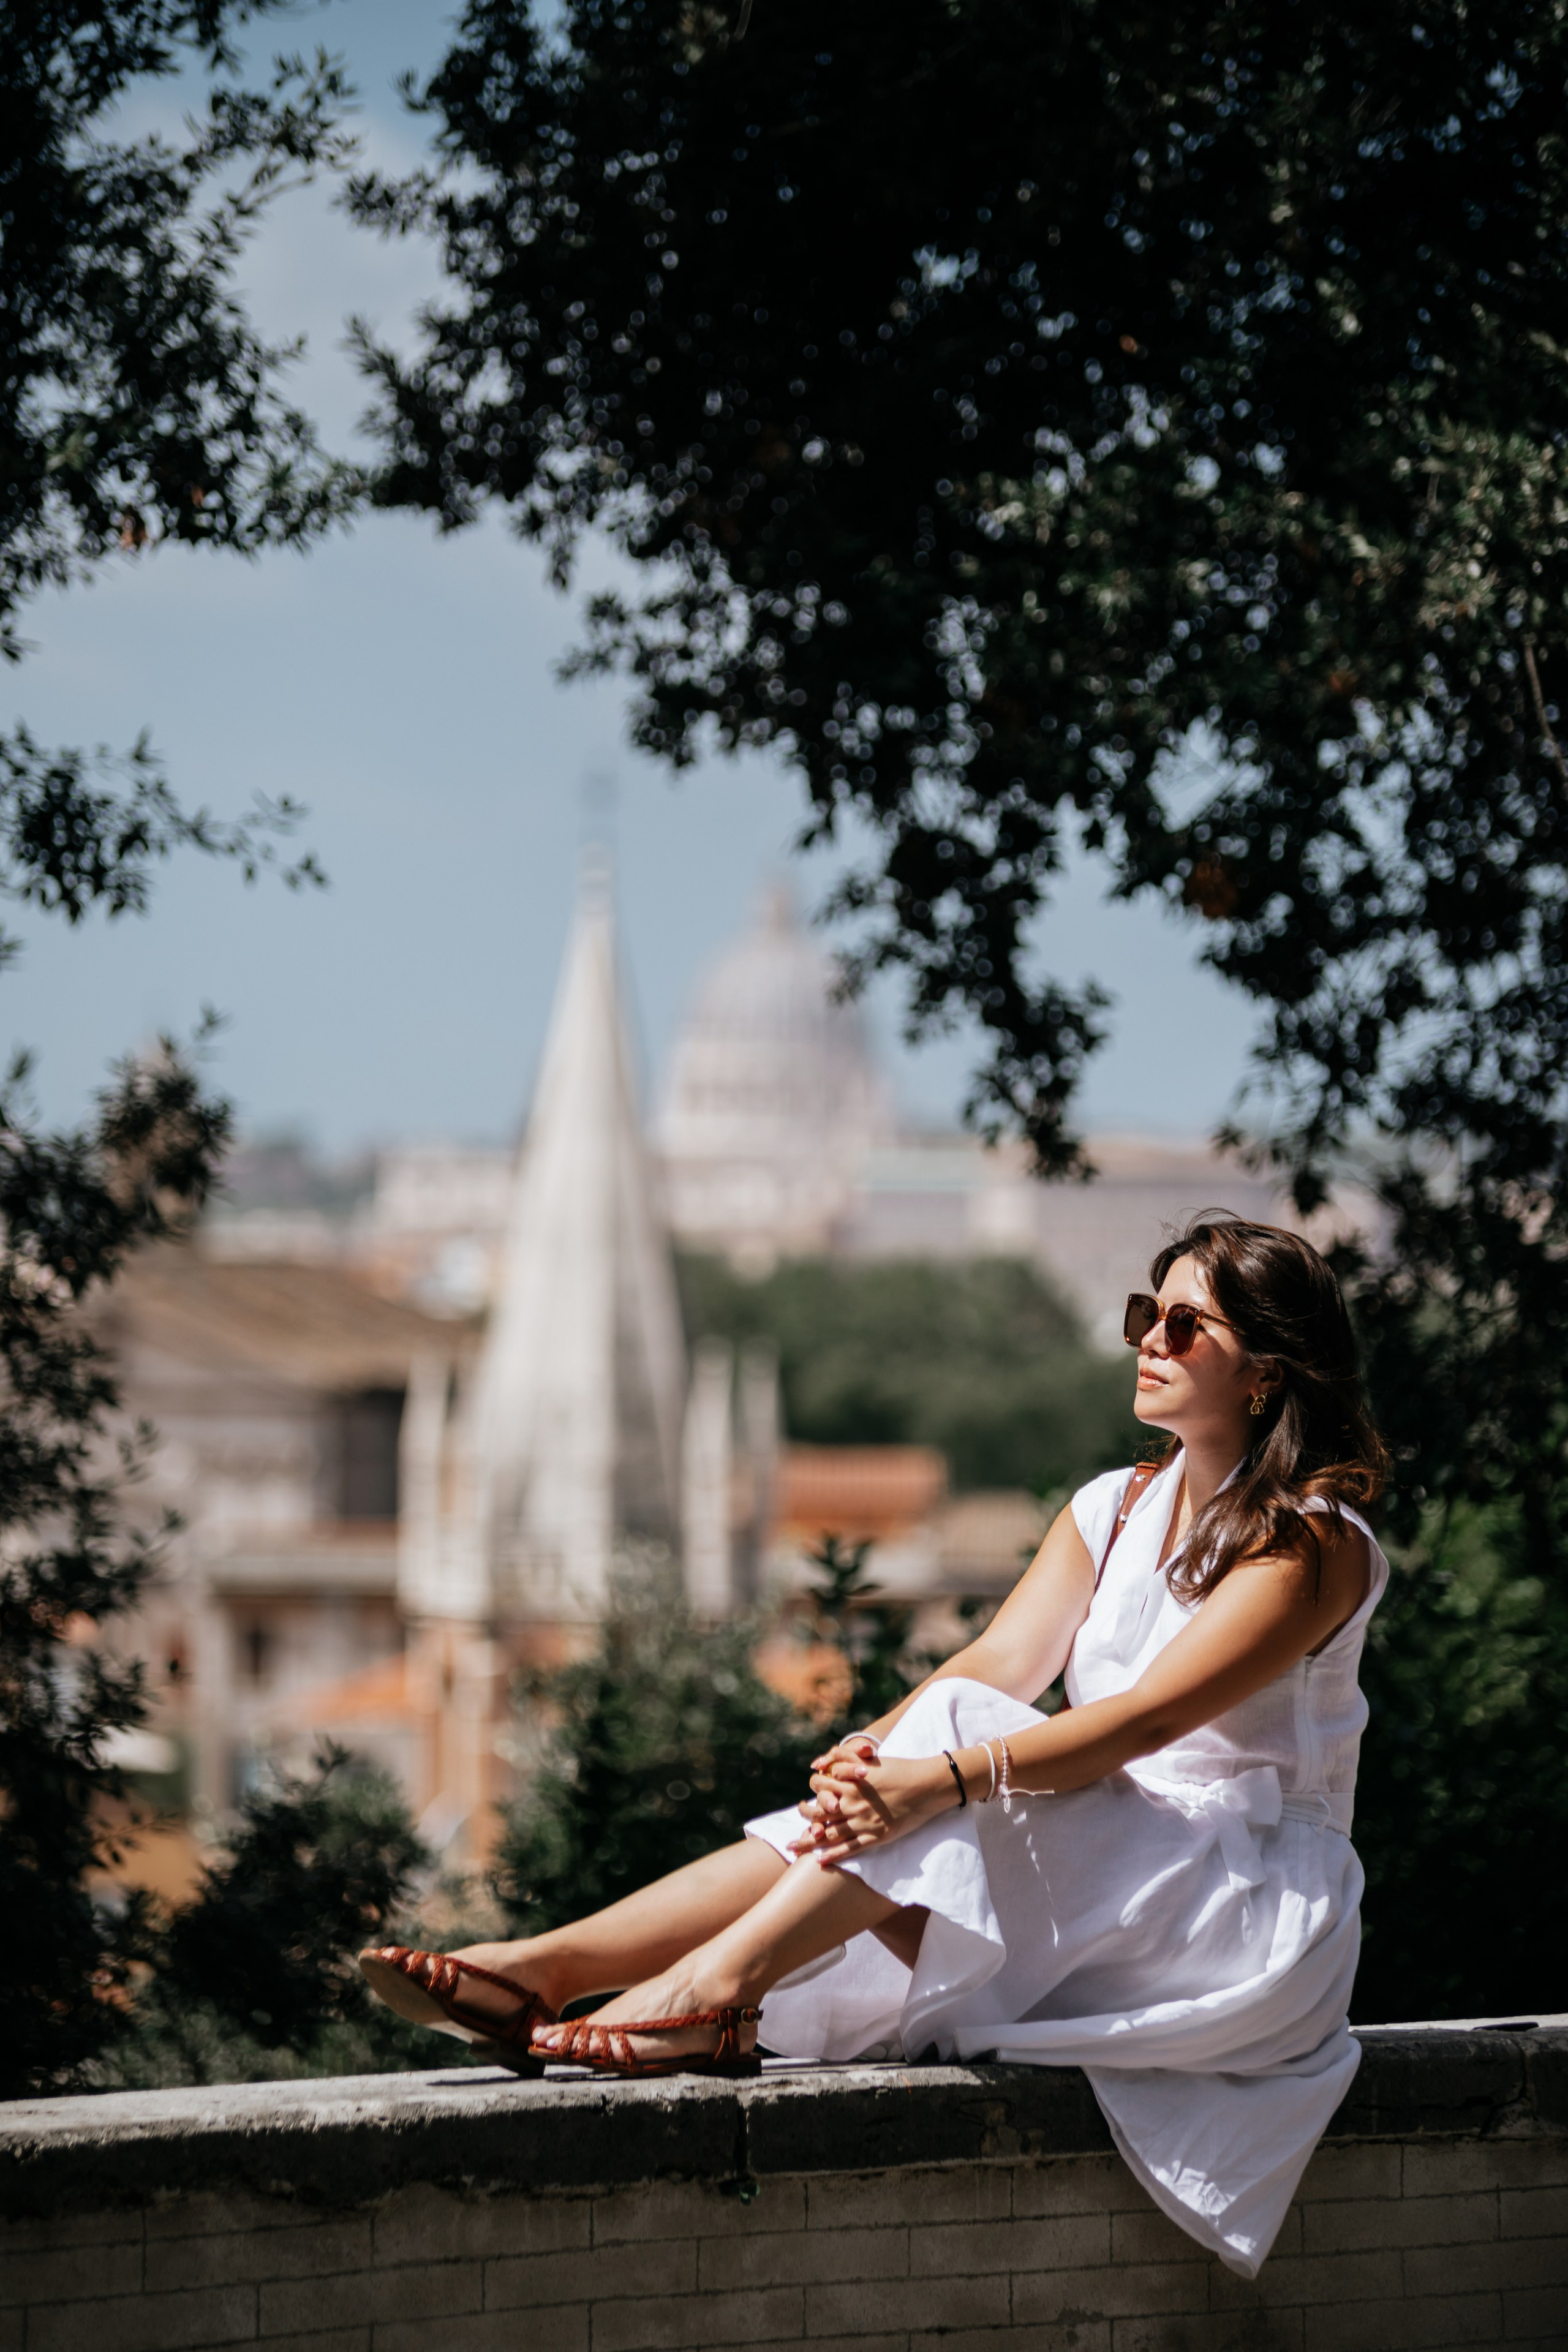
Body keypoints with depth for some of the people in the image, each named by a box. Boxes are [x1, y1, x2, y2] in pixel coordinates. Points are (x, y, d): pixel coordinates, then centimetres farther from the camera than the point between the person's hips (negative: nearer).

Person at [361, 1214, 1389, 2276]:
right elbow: (1000, 1662, -1)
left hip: (1255, 1923, -6)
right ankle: (548, 1965, -32)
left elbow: (1149, 1716, -25)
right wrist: (871, 1751, -22)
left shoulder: (1314, 1546, -12)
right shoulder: (1112, 1510, 13)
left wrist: (944, 1777, -37)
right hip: (1096, 1881, 7)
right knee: (863, 1821, -19)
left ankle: (716, 1980, -36)